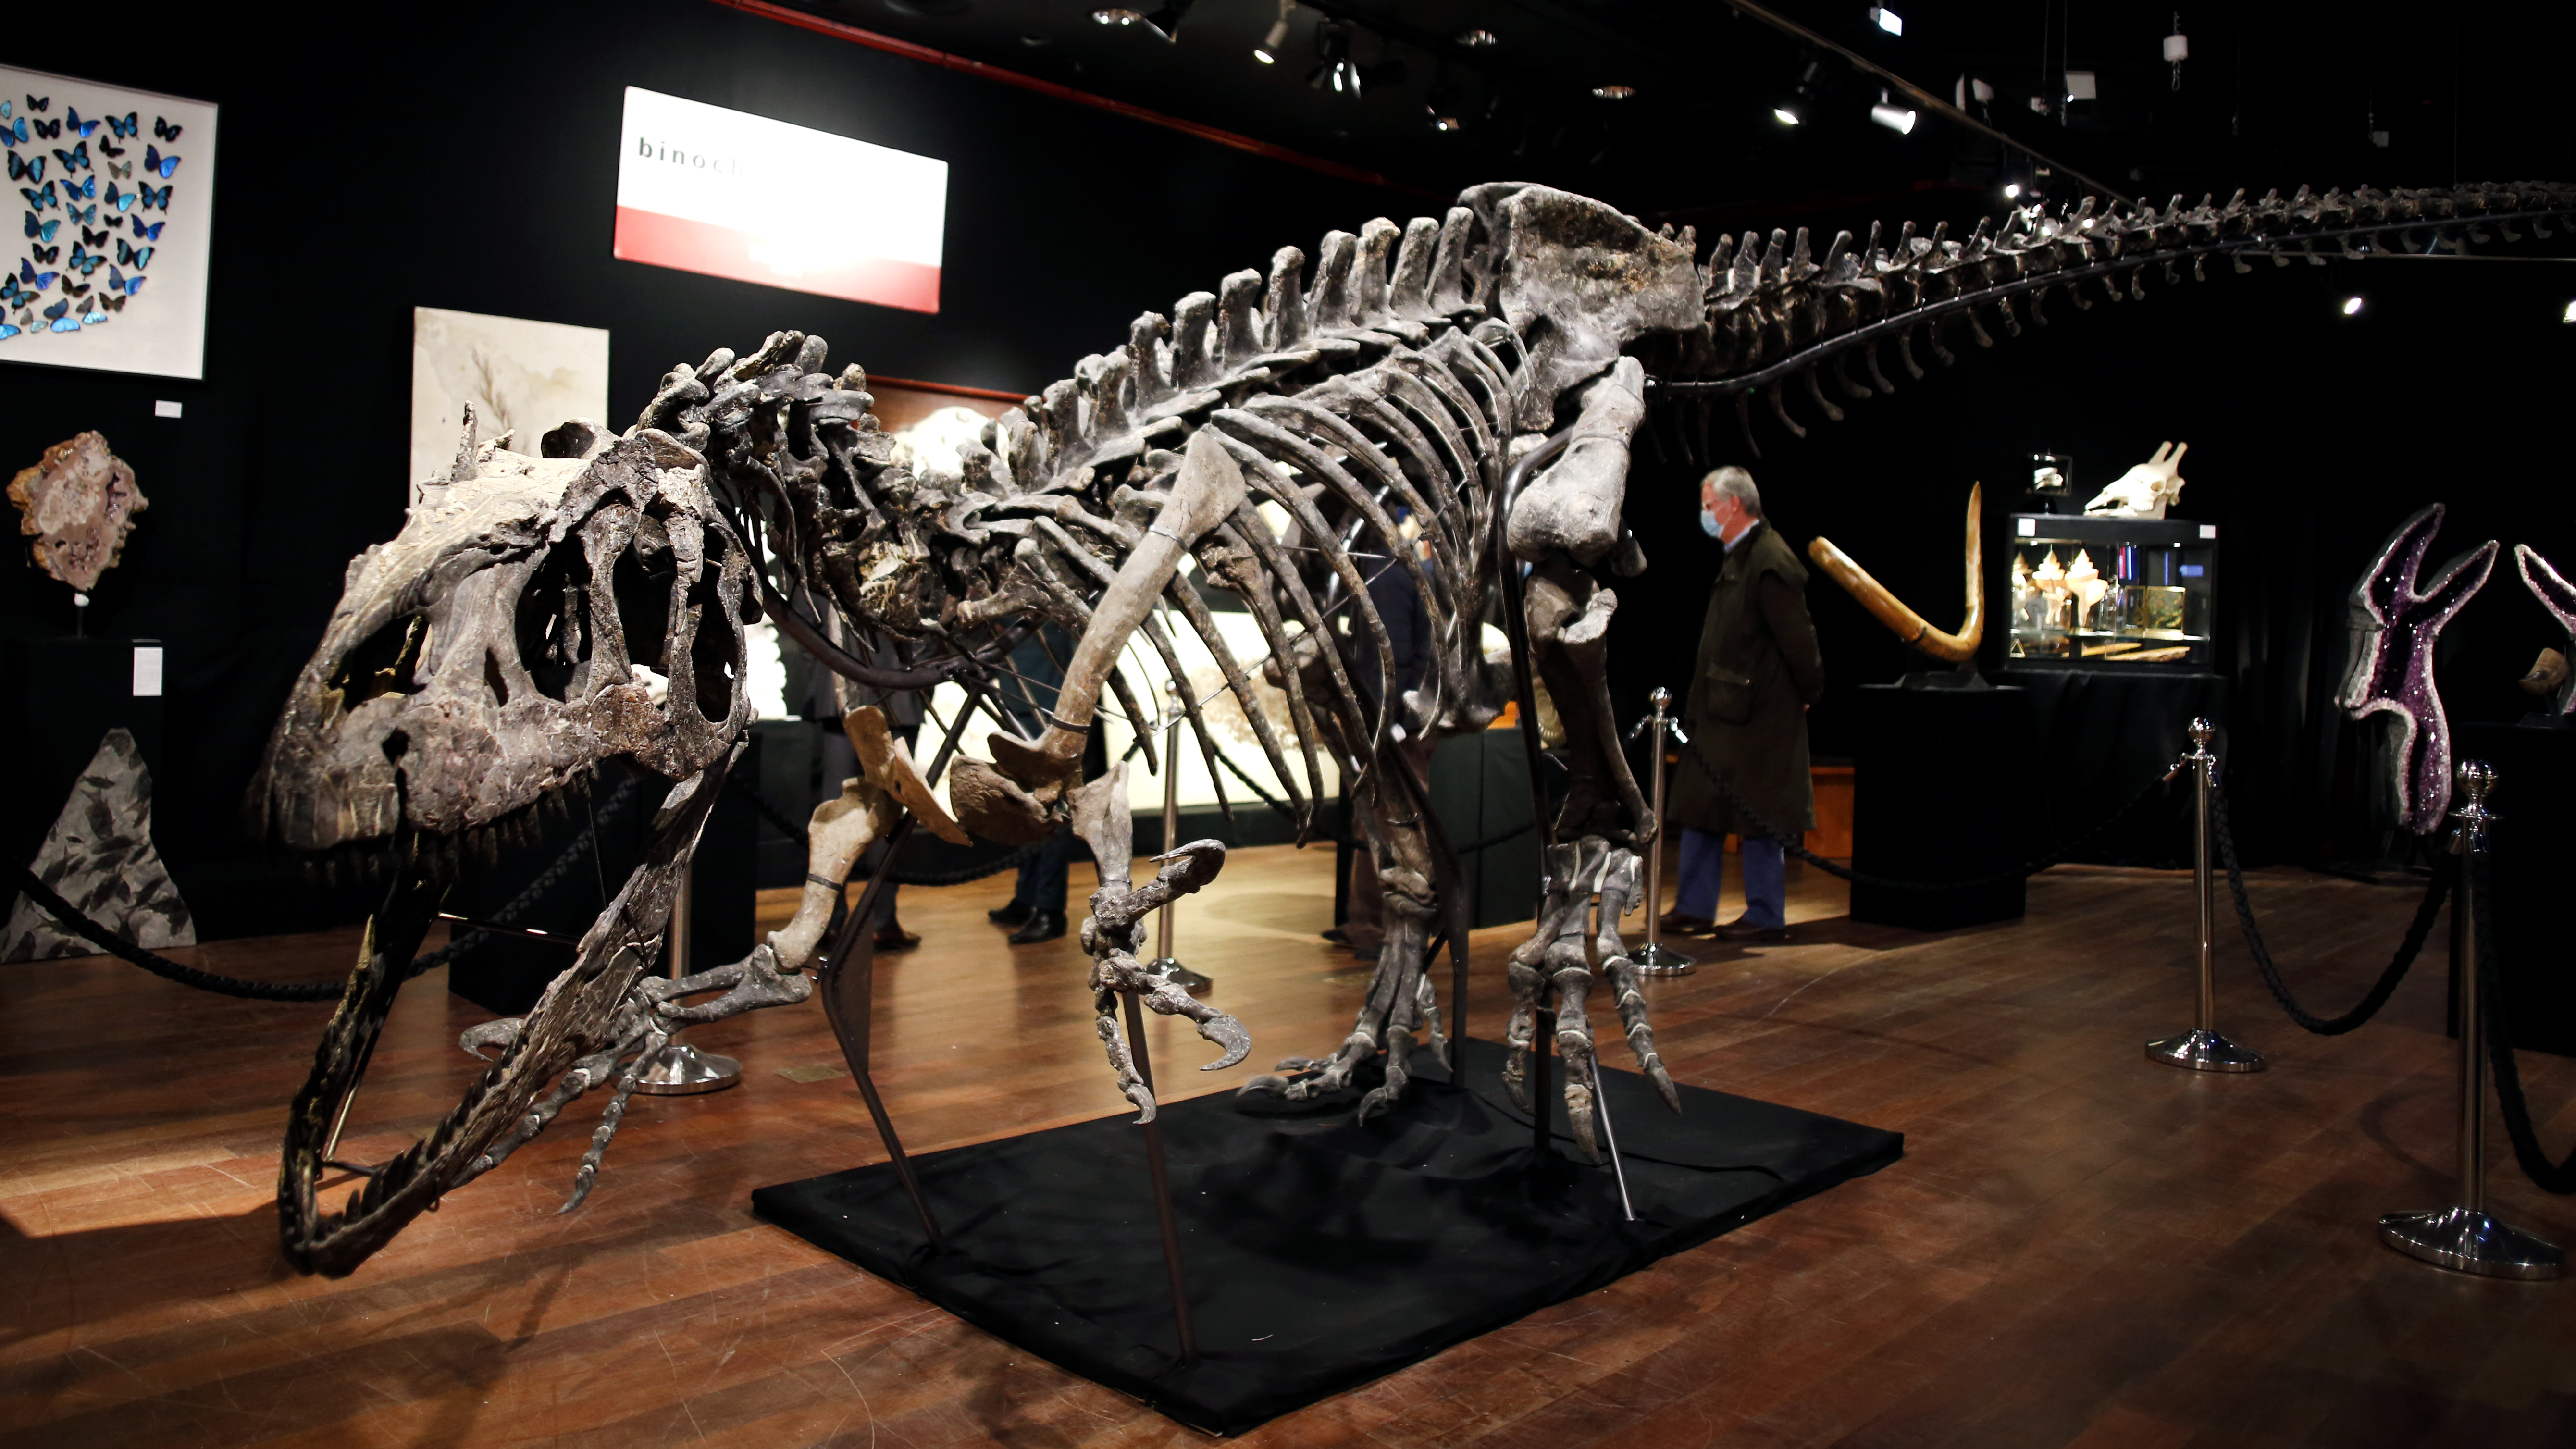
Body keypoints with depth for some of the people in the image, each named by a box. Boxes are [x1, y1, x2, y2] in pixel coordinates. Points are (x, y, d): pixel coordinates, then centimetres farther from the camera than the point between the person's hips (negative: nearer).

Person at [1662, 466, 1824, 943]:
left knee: (1758, 817, 0)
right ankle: (1694, 909, 21)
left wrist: (1808, 694, -7)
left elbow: (1798, 639, -16)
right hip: (1722, 711, 10)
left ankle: (1766, 917, 11)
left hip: (1756, 717, -10)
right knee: (1700, 809, 13)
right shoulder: (1737, 557, 14)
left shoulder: (1771, 561, -17)